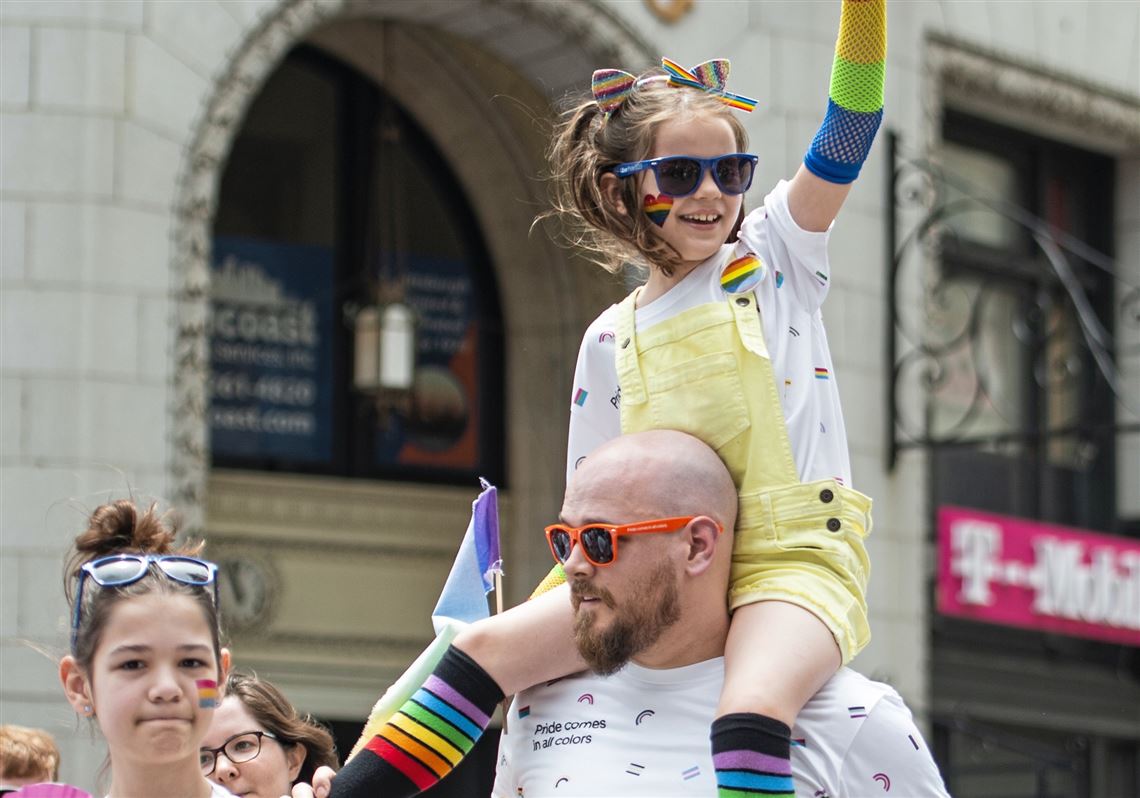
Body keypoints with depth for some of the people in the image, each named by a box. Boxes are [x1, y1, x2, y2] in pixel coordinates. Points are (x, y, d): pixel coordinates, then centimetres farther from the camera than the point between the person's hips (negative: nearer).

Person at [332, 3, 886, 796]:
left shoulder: (776, 260, 7)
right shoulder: (611, 341, 14)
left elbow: (846, 138, -7)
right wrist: (557, 606, 7)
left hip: (795, 559, -4)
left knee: (751, 712, -33)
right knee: (490, 646, -9)